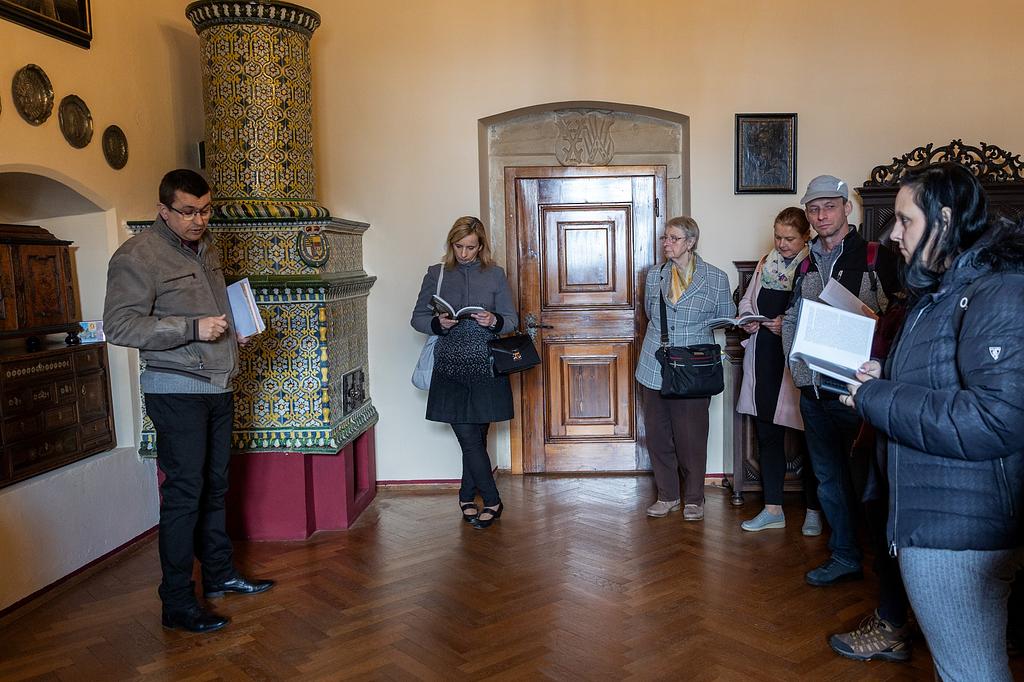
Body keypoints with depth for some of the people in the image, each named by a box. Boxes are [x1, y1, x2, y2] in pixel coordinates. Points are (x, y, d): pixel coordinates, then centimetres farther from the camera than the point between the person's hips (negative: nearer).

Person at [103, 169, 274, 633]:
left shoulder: (207, 247, 13)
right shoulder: (137, 256, -12)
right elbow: (119, 326, -19)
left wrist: (234, 327, 7)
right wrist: (193, 329, -24)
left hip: (217, 387, 8)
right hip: (176, 391, -8)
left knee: (214, 486, 15)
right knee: (184, 492, -6)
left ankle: (220, 574, 29)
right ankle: (177, 603, 3)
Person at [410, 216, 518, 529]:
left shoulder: (495, 274, 6)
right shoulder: (436, 274, 5)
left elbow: (512, 320, 7)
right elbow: (418, 318, 7)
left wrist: (494, 321, -14)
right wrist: (438, 323, -13)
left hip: (486, 368, 0)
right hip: (450, 368, 0)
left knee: (476, 438, 5)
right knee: (469, 438, -4)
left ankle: (467, 497, 25)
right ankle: (492, 501, 10)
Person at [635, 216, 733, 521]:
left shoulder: (716, 278, -2)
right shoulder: (654, 275, 8)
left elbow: (726, 321, 7)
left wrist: (695, 332, -1)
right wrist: (663, 334, 12)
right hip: (655, 368, 4)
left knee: (691, 436, 1)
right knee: (657, 433, 8)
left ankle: (694, 499, 20)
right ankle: (667, 496, 24)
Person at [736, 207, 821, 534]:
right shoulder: (766, 263, 11)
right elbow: (747, 301, 20)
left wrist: (789, 324, -20)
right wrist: (747, 321, 1)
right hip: (765, 358, 6)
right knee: (767, 433, 11)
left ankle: (814, 510, 21)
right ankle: (773, 509, 22)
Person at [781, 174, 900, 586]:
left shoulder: (876, 259, -5)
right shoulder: (807, 266, 13)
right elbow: (791, 319, 21)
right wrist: (797, 365, 7)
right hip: (814, 391, 6)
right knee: (828, 475, 12)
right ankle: (845, 557, 25)